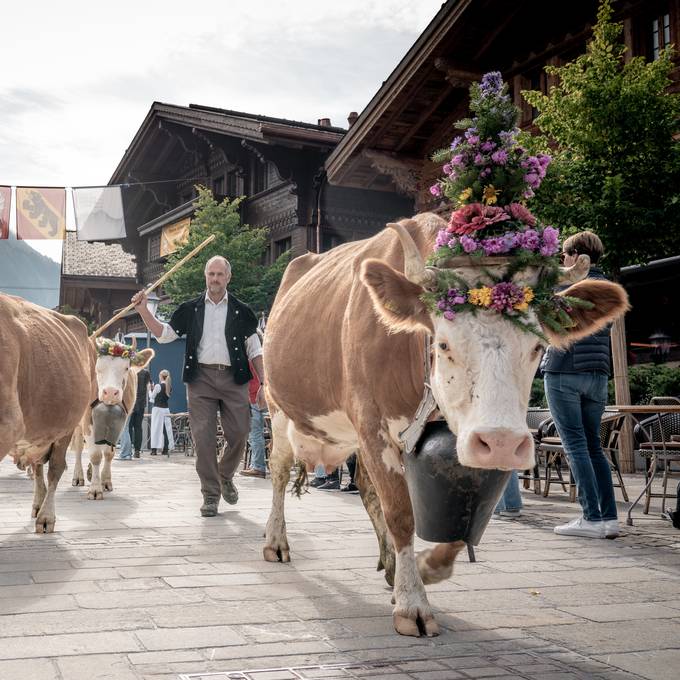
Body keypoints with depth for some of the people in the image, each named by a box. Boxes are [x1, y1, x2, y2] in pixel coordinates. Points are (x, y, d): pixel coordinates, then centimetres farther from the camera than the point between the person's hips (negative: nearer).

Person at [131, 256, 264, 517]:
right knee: (204, 438, -4)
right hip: (201, 377, 0)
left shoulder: (241, 310, 10)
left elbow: (254, 349, 10)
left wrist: (263, 381, 1)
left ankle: (225, 476, 27)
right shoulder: (191, 309, 12)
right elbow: (164, 333, 11)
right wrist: (143, 310, -1)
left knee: (239, 434, -2)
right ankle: (210, 495, 6)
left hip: (233, 378, 0)